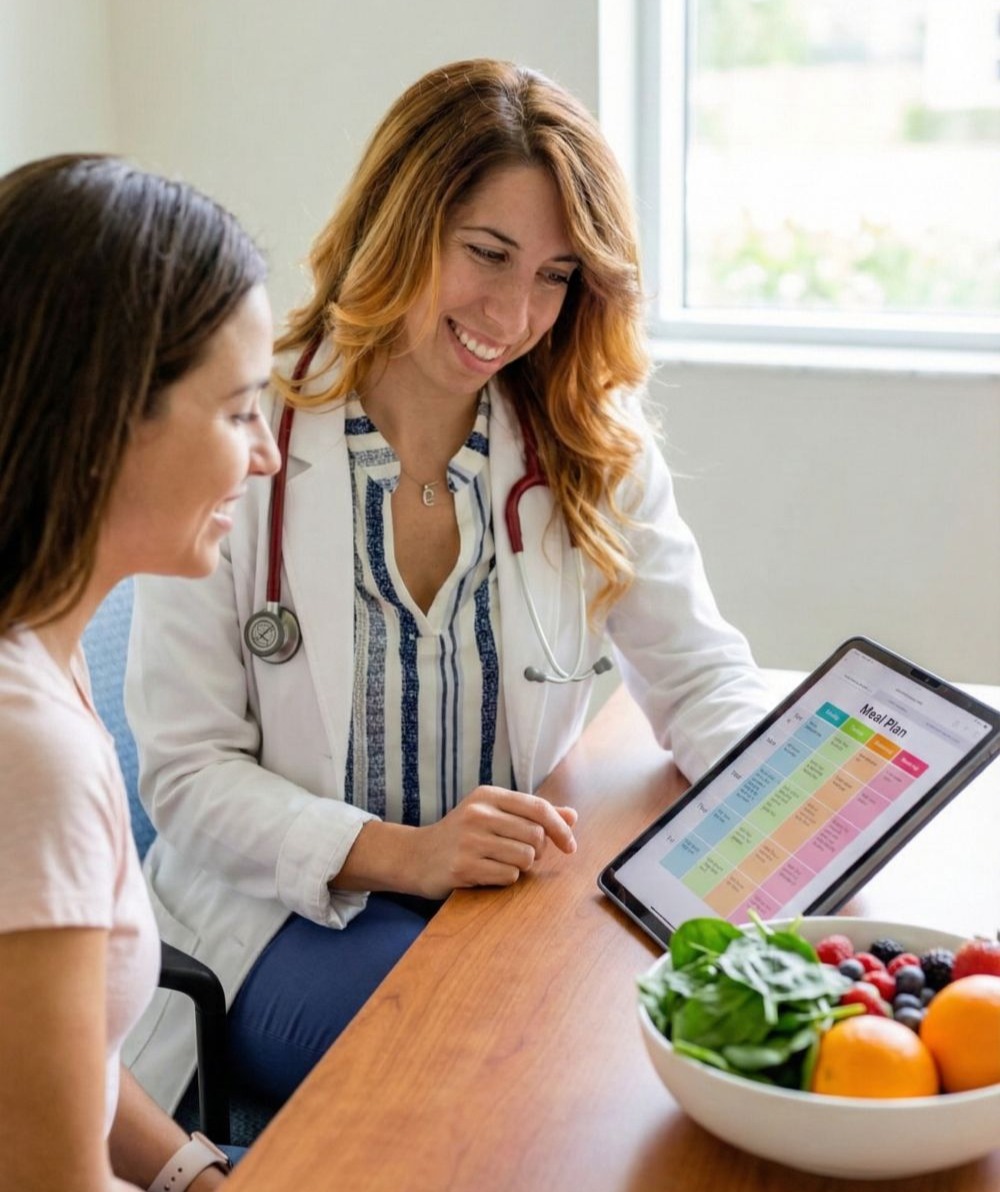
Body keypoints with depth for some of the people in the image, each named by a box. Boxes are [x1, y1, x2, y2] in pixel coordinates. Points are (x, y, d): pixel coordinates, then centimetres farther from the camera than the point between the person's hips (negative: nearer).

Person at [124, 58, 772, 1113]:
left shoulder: (594, 447, 1)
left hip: (520, 891, 4)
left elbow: (700, 676, 4)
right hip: (291, 917, -3)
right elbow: (185, 771, -9)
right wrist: (399, 856, -24)